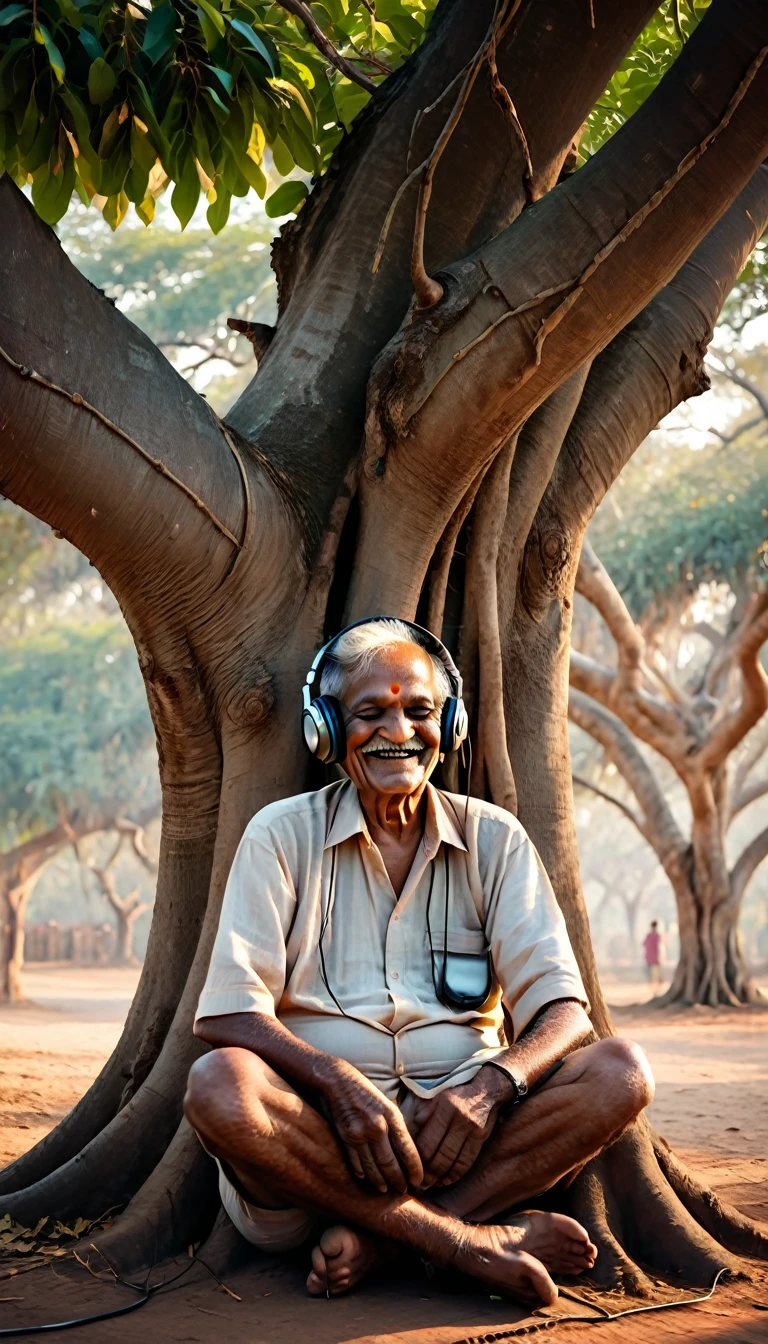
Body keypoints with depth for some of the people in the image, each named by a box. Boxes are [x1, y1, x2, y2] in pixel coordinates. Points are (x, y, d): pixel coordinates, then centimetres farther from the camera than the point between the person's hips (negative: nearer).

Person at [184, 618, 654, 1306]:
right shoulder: (283, 836, 5)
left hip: (461, 1134, 2)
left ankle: (369, 1234, -26)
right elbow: (229, 1014, -5)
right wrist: (340, 1083, -24)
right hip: (321, 1128, -2)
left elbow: (563, 1008, 2)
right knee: (219, 1086, -32)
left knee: (621, 1071, -21)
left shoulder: (493, 840, 10)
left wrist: (491, 1083, -20)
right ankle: (472, 1239, -29)